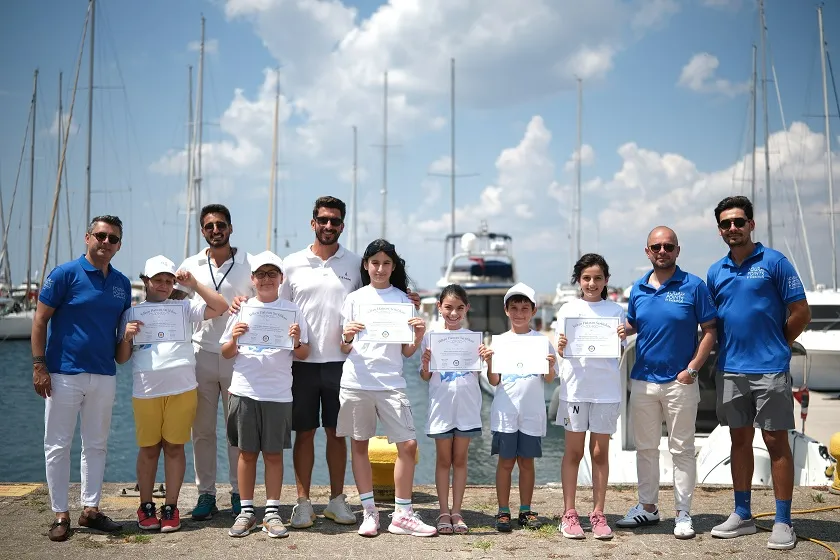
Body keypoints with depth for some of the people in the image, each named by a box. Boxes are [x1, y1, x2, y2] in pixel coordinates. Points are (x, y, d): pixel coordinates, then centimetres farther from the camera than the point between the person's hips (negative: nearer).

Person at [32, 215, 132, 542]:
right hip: (64, 374, -5)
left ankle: (91, 509, 20)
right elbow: (40, 321, -7)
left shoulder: (122, 283, 9)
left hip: (104, 376, 5)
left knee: (96, 445, 11)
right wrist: (39, 366, -13)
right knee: (58, 446, 2)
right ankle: (60, 514, 11)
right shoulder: (65, 274, -6)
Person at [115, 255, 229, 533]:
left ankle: (171, 507, 11)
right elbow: (121, 358, 10)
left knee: (174, 447, 4)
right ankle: (146, 506, 18)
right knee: (148, 449, 6)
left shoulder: (183, 307, 11)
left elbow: (220, 307, 1)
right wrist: (127, 336, -10)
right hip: (145, 392, 0)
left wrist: (193, 284, -2)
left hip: (182, 390, 0)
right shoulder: (132, 313, 11)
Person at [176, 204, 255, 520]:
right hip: (201, 355, 2)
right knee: (202, 429, 5)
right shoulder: (190, 266, 9)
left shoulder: (249, 265, 3)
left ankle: (239, 493, 12)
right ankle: (205, 493, 13)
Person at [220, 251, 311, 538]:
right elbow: (226, 354, 10)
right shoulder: (243, 309, 7)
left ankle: (272, 513, 10)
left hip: (278, 393, 0)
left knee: (274, 453, 3)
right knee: (247, 452, 5)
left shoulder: (292, 310, 6)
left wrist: (297, 342, -13)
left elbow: (303, 355, 7)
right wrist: (234, 339, -11)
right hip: (245, 390, 1)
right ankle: (246, 512, 14)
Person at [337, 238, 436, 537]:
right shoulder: (354, 299, 7)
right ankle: (369, 512, 15)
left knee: (408, 444, -6)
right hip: (356, 381, 0)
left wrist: (418, 337, -11)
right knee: (359, 444, 4)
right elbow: (345, 349, 8)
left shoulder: (402, 299, 8)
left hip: (391, 382, 0)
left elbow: (407, 352, 8)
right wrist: (346, 338, -13)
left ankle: (402, 515, 4)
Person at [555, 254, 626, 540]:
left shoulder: (615, 310, 5)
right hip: (575, 385, 0)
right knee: (573, 452, 5)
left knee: (600, 452, 6)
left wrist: (621, 338, -19)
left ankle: (598, 514, 13)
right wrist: (561, 347, -22)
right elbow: (562, 351, 1)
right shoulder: (568, 309, 4)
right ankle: (569, 514, 11)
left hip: (606, 388, 1)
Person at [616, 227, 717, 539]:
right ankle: (647, 507, 25)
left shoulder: (693, 286, -5)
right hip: (643, 381, 4)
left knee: (682, 449, 4)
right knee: (645, 447, 12)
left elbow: (709, 331, -5)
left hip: (680, 382, -4)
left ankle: (683, 513, 12)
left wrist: (692, 369, -13)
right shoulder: (638, 289, 7)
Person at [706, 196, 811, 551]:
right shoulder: (716, 272, 10)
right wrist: (730, 348, 8)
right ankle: (742, 515, 22)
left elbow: (801, 313, -5)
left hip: (770, 370, -5)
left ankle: (783, 522, 7)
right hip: (731, 370, 5)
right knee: (740, 440, 12)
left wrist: (774, 346, 2)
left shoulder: (773, 262, -5)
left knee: (776, 442, 0)